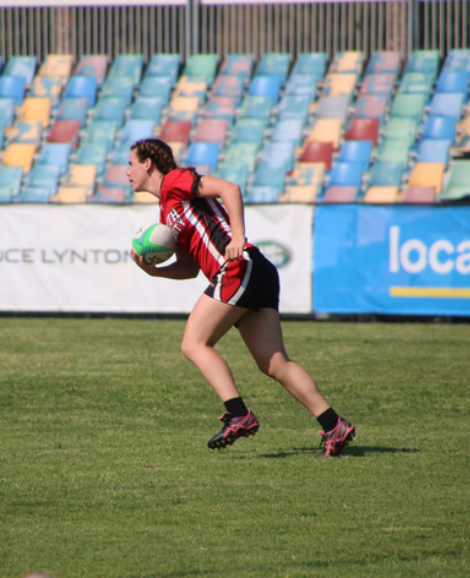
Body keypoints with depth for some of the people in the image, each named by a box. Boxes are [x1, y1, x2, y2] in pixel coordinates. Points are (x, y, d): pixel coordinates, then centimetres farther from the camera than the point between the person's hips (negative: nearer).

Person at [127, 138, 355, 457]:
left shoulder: (175, 180, 2)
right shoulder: (166, 214, 29)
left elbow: (229, 189, -11)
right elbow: (190, 268, 27)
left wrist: (238, 237, -21)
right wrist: (153, 270, 11)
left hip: (240, 268, -9)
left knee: (194, 344, -8)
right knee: (274, 363, 0)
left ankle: (239, 415, -19)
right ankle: (334, 425, -6)